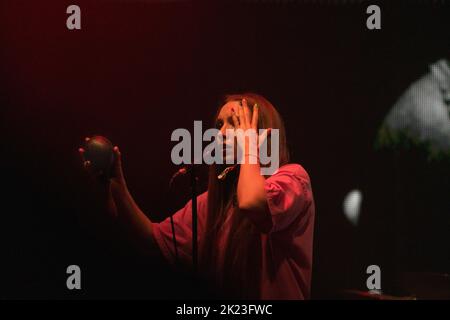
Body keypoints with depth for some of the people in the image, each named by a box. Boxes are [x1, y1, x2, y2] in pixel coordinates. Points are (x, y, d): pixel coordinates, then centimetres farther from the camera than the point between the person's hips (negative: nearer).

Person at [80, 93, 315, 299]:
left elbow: (251, 204, -27)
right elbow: (157, 238, 8)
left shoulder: (292, 177, -6)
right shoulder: (218, 196, 11)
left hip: (276, 294, -4)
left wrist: (249, 147, -11)